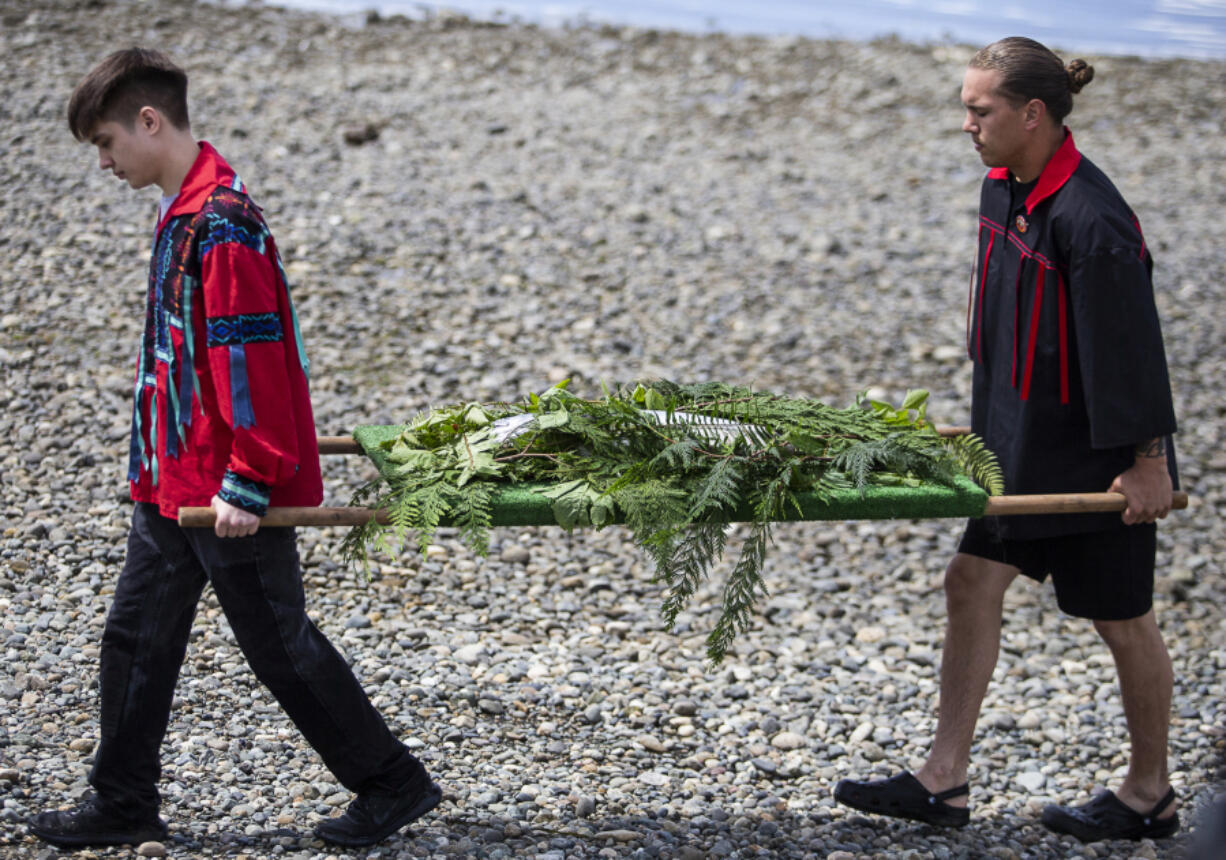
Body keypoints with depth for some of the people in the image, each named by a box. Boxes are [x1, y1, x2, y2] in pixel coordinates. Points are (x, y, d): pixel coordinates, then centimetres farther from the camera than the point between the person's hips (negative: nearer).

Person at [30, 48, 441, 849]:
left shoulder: (219, 223, -21)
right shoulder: (185, 212, 10)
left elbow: (250, 356, -24)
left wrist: (246, 484, -23)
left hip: (232, 490, -10)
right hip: (174, 479, 10)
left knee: (280, 644, 2)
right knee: (138, 635, 12)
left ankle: (395, 783, 15)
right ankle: (124, 805, 23)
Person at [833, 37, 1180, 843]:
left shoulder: (1090, 219, -25)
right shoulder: (1005, 190, 3)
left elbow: (1129, 346, -22)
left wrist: (1148, 461, -18)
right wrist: (991, 427, 19)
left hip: (1093, 456, -9)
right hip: (1021, 443, 9)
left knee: (1122, 618, 6)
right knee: (972, 583, 7)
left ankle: (1150, 796, 23)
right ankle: (944, 782, 13)